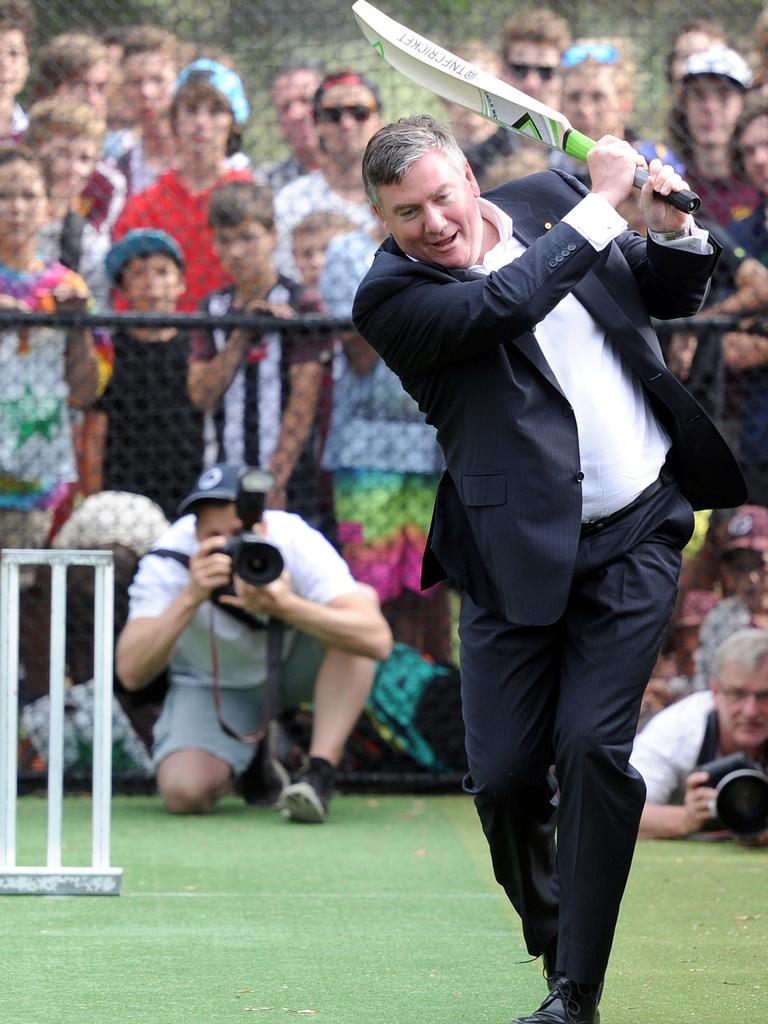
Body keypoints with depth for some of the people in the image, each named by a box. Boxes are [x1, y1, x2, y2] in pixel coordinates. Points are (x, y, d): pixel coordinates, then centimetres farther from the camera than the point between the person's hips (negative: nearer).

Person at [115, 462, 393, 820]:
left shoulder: (296, 542, -30)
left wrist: (285, 606, -54)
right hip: (213, 689, 0)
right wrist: (190, 597, -50)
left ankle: (319, 773, -27)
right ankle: (254, 757, 11)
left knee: (363, 598, -29)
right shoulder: (167, 562, -28)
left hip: (292, 667, 0)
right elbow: (131, 673, -39)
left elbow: (378, 641, -41)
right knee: (184, 792, -27)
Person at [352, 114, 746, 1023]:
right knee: (503, 776, -2)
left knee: (594, 749, -9)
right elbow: (503, 303, -25)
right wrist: (601, 204, -17)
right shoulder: (390, 297, -8)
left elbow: (672, 297, 16)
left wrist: (673, 232, -6)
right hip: (519, 550, -1)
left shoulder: (545, 197, 6)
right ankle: (551, 937, 26)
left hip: (634, 537, 1)